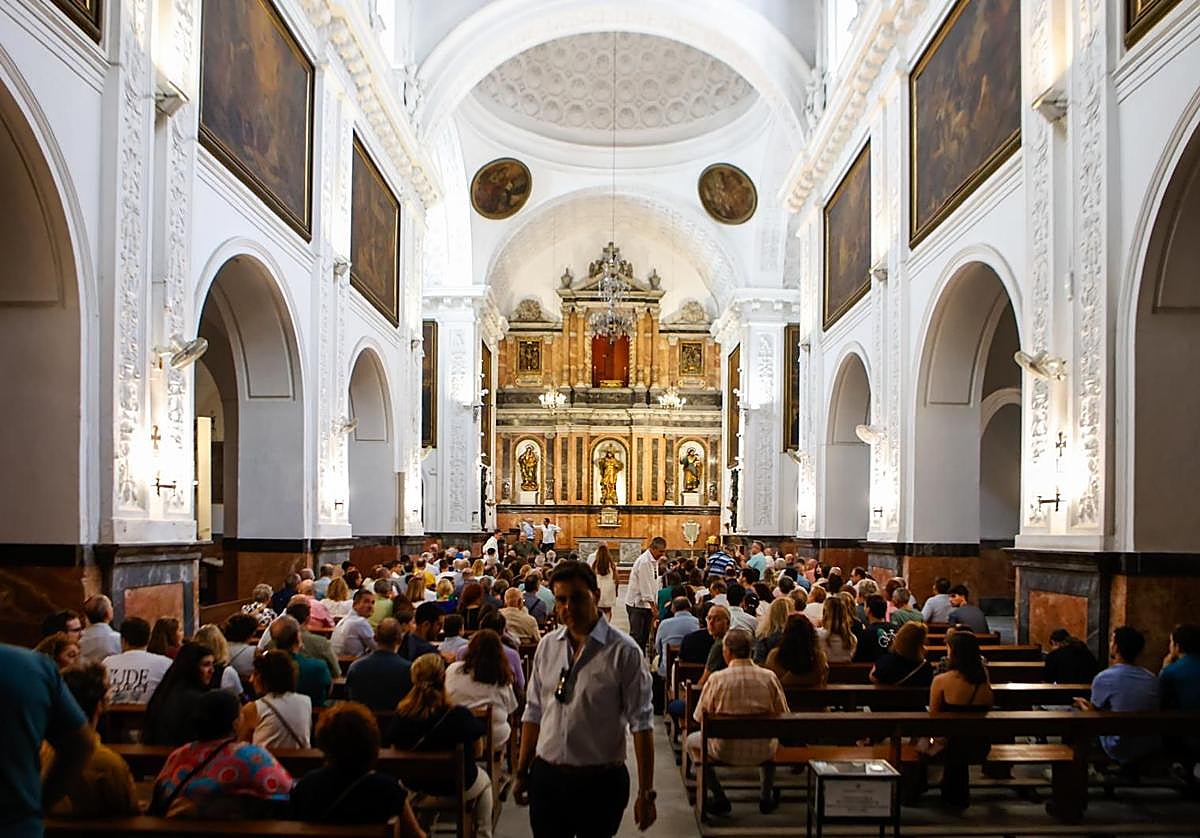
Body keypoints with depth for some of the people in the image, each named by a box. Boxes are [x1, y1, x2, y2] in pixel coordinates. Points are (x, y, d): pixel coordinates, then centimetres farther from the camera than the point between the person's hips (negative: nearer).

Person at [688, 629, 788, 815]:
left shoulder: (717, 678, -13)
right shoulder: (769, 677, -9)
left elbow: (700, 717, -4)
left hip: (725, 751, -2)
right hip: (762, 752, 3)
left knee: (692, 741, 27)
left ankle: (719, 798, 20)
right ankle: (767, 798, 35)